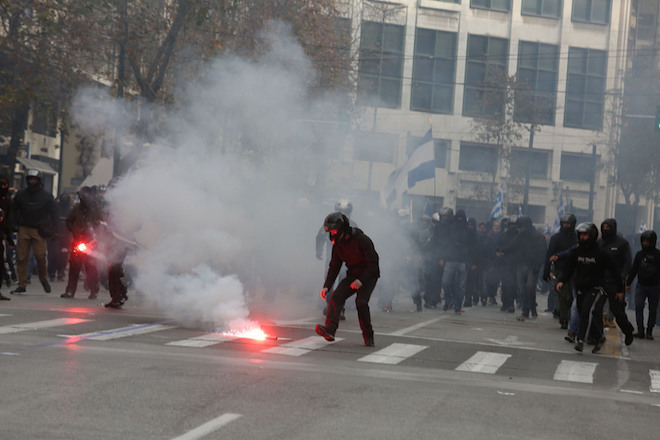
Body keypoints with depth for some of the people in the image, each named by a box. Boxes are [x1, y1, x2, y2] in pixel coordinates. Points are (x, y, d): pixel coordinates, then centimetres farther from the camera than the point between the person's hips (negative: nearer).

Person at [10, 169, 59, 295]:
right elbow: (13, 209, 20)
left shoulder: (46, 196, 5)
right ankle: (22, 284, 1)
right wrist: (14, 224, 7)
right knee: (22, 257, -2)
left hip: (39, 230, -2)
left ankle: (44, 279, 12)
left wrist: (52, 229, 0)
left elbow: (53, 213, 9)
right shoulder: (21, 194, 10)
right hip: (23, 229, 2)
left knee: (40, 256, -10)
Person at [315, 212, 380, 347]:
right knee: (336, 296, -18)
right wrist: (326, 286, -7)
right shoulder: (337, 244, 3)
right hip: (352, 276, 6)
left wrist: (361, 280, -29)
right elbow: (334, 267, 6)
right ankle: (329, 330, -33)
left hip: (368, 276, -6)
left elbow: (373, 262, -19)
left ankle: (368, 337, -9)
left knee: (361, 302, -25)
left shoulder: (361, 239, -18)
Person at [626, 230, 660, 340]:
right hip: (641, 285, 3)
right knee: (638, 307, -12)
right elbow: (634, 269, 14)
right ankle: (640, 331, -12)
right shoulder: (639, 254, 5)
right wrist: (628, 283, 15)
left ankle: (649, 332, 15)